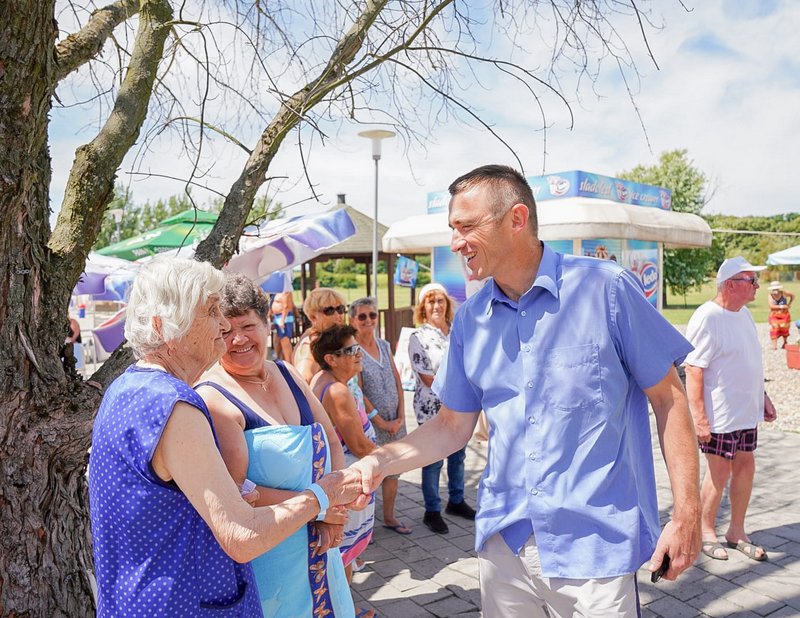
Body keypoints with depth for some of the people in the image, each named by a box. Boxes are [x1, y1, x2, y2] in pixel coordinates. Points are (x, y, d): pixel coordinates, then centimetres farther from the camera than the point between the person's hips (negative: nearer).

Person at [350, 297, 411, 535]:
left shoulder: (384, 345, 8)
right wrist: (382, 423, -12)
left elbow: (397, 381, 9)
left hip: (395, 421, 6)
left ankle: (389, 517, 32)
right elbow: (357, 394, -14)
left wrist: (400, 415, -1)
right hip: (370, 423, -6)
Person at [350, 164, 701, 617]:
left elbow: (669, 399, -5)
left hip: (595, 542, -4)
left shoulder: (606, 288, -11)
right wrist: (380, 462, -6)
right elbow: (453, 425, 8)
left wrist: (687, 515, -7)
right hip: (503, 539, 4)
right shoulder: (470, 319, 2)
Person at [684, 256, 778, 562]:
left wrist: (763, 397, 19)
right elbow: (693, 369, -22)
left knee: (745, 467, 13)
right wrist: (699, 417, -24)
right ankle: (706, 531, 23)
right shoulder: (707, 317, -19)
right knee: (719, 473, 3)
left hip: (746, 412, 8)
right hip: (719, 415, -8)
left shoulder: (744, 314, 9)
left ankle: (736, 531, 28)